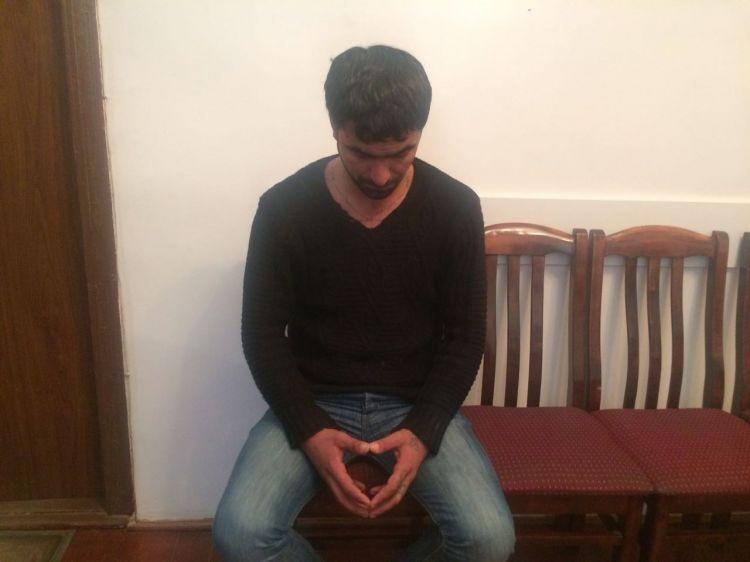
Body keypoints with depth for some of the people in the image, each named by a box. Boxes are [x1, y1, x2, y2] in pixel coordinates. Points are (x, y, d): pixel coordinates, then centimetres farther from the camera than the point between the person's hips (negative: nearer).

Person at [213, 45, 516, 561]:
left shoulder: (456, 208, -8)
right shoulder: (284, 208, -11)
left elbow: (465, 337, -3)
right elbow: (263, 335, -4)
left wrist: (422, 432, -16)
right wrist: (310, 431, -16)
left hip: (418, 402, 1)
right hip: (314, 402, 0)